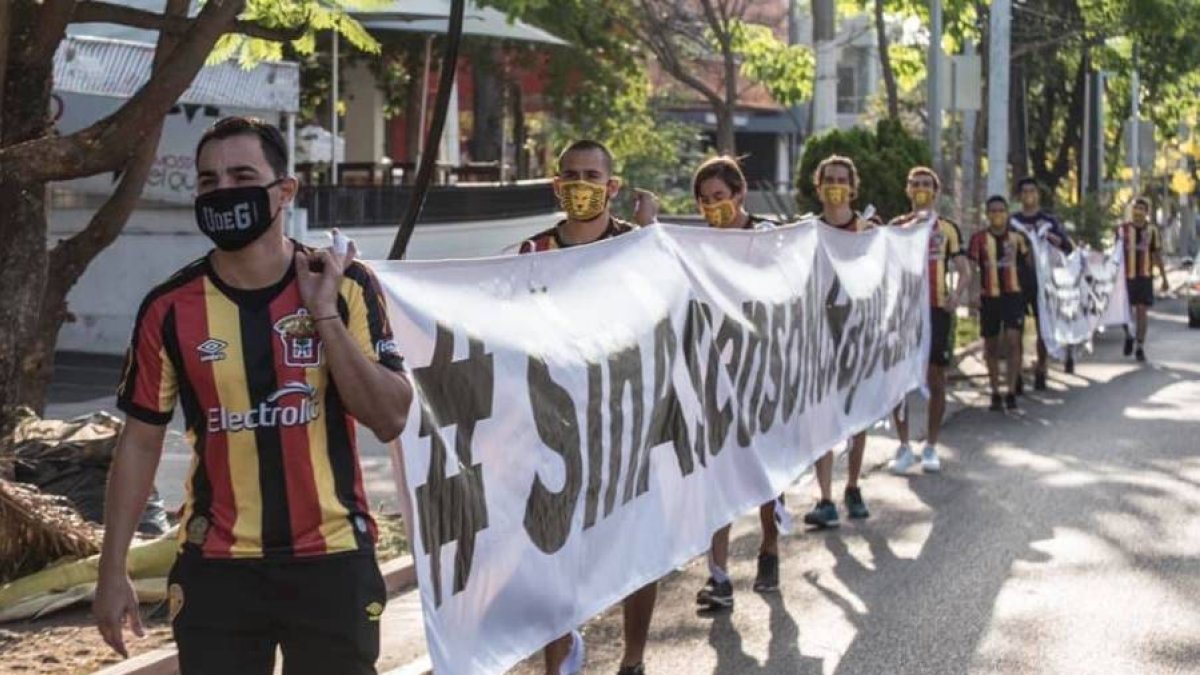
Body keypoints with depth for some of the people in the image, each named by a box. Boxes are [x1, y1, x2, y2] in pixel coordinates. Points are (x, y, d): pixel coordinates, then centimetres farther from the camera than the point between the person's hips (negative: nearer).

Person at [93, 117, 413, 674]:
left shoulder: (347, 287, -4)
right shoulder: (171, 309, -2)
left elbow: (390, 418, -10)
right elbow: (140, 441, 4)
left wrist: (324, 315, -17)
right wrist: (112, 570, 1)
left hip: (333, 562, 0)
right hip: (217, 567, 1)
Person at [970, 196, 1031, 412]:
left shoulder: (1017, 237, 5)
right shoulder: (979, 238, -1)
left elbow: (1029, 262, 17)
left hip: (1013, 294, 0)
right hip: (988, 296, 0)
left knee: (1013, 341, -12)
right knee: (991, 346, 8)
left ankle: (1011, 392, -10)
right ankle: (995, 393, 19)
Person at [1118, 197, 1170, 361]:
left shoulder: (1152, 231, 4)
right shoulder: (1123, 229, 3)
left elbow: (1158, 256, 8)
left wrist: (1164, 279, 6)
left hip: (1145, 278, 0)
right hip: (1126, 277, 0)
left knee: (1141, 312, -2)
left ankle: (1140, 348, 5)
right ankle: (1128, 337, 28)